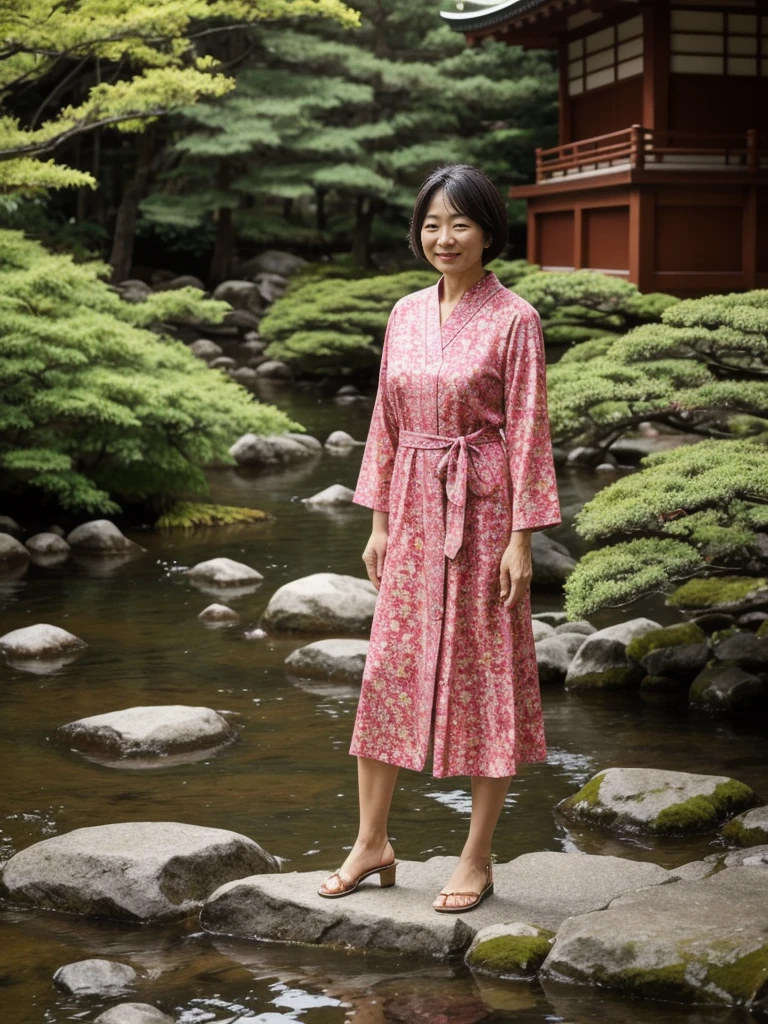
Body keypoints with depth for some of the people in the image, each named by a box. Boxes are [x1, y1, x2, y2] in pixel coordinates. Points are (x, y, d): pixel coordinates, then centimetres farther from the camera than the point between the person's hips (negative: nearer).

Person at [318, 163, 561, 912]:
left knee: (485, 674, 2)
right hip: (414, 512, 6)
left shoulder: (513, 320, -7)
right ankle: (371, 843, 19)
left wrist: (521, 539, -13)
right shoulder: (406, 315, 9)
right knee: (387, 667, 7)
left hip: (480, 512, -5)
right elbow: (388, 421, 12)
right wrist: (379, 520, 10)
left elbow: (527, 432, -9)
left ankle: (477, 859, 13)